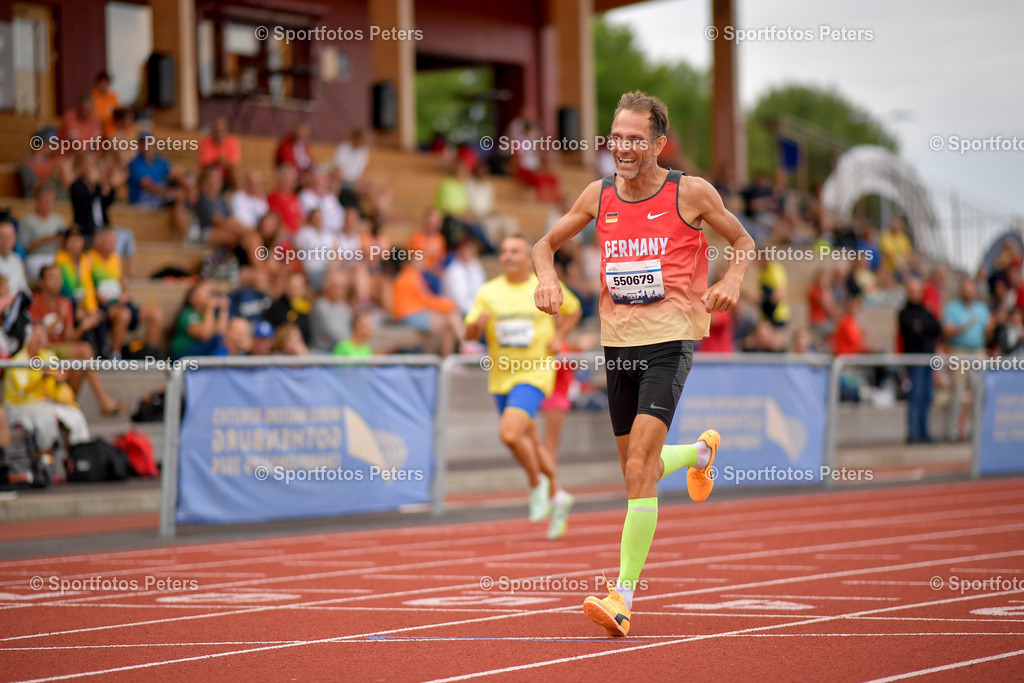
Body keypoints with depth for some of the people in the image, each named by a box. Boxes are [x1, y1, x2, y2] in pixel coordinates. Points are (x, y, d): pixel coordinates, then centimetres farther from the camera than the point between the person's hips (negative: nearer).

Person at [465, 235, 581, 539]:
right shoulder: (488, 292, 2)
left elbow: (573, 310, 16)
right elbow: (469, 334, 0)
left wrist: (559, 337, -1)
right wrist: (479, 323, -23)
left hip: (534, 374, -5)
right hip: (501, 377, 5)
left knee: (509, 433, -24)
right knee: (529, 442, 15)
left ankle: (538, 483, 1)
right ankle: (557, 496, 35)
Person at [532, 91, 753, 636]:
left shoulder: (691, 193, -4)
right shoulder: (599, 195, 5)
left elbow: (743, 241, 10)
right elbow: (546, 244, 18)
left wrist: (732, 280, -11)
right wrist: (547, 276, -5)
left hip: (671, 336, -5)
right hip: (618, 340, 5)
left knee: (639, 468, -18)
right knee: (636, 469, 15)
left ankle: (623, 595, -16)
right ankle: (701, 451, 50)